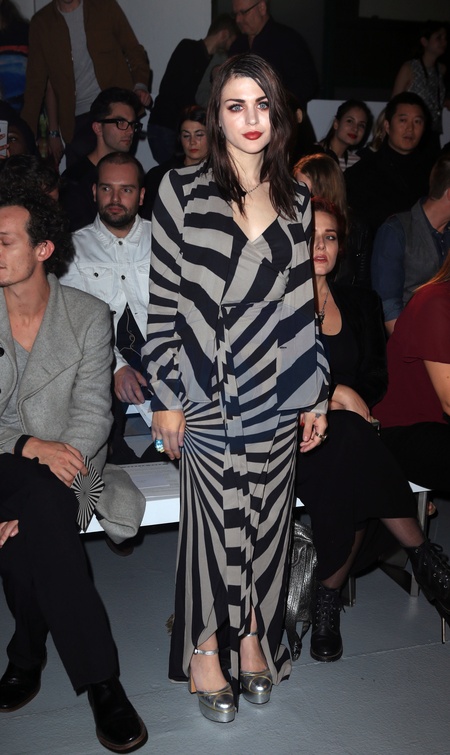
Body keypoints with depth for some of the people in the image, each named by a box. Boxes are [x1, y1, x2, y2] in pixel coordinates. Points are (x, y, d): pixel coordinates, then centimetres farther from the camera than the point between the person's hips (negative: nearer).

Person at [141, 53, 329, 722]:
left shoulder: (295, 201, 8)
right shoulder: (182, 191, -3)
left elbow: (305, 302, 10)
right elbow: (163, 298, -4)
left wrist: (316, 395, 9)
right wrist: (165, 396, -6)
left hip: (277, 397, 4)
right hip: (208, 395, -3)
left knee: (266, 521, 11)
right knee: (215, 521, 3)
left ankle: (253, 636, 32)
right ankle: (205, 647, 24)